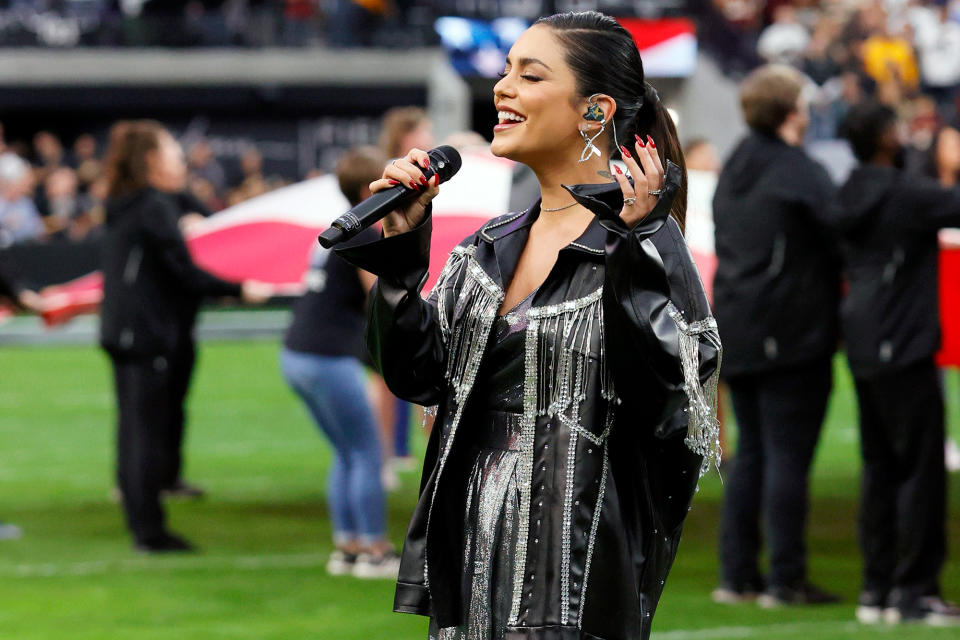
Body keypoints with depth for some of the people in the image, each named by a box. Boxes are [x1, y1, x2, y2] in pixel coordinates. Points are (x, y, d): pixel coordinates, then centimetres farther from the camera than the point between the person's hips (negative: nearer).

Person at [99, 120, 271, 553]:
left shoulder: (121, 208, 14)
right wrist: (240, 290, -10)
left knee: (134, 431, 10)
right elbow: (184, 272, -16)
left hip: (122, 333, 9)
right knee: (149, 431, -6)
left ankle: (142, 526, 14)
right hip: (148, 334, -9)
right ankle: (149, 530, -5)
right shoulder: (155, 207, -13)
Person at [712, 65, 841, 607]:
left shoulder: (734, 171, 12)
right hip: (791, 335, -8)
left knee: (751, 453, 14)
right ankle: (787, 579, -4)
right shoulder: (802, 174, -13)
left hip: (735, 332, 8)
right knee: (788, 455, -5)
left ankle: (738, 574, 14)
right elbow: (841, 243, -14)